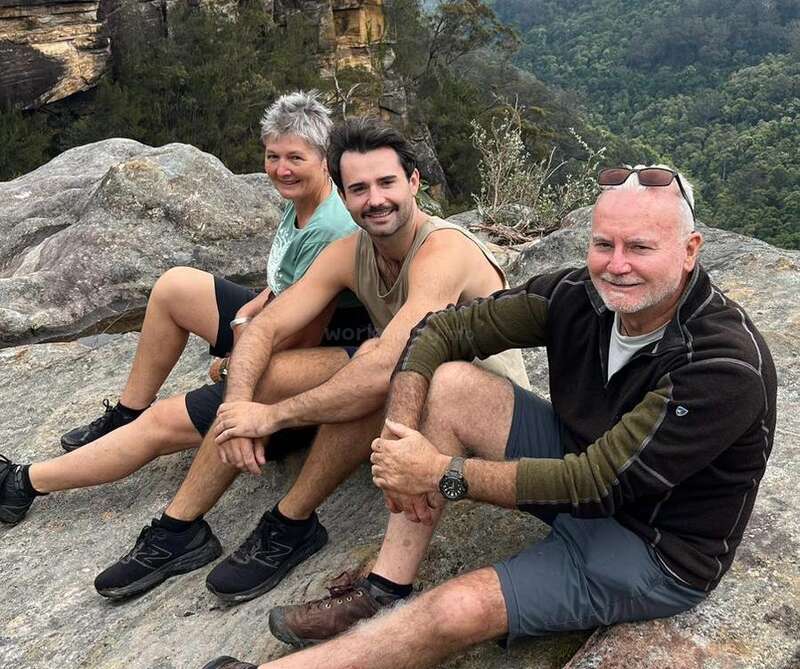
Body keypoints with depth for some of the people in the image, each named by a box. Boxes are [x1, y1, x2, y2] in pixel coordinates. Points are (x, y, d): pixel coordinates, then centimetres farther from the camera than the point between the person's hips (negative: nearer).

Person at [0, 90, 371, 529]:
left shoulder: (328, 232, -29)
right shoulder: (301, 202, 1)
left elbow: (303, 338, -27)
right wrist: (248, 315, -5)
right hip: (277, 327, 10)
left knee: (161, 425, -10)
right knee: (173, 286, 7)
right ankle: (125, 416, 19)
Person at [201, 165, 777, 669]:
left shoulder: (727, 366, -30)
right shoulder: (582, 295, -12)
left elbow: (597, 484, -31)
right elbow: (438, 331, -8)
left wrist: (445, 474, -26)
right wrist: (400, 435, -22)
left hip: (660, 547, -6)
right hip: (588, 471, 6)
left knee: (460, 610, -28)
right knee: (451, 382, -12)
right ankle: (384, 594, -9)